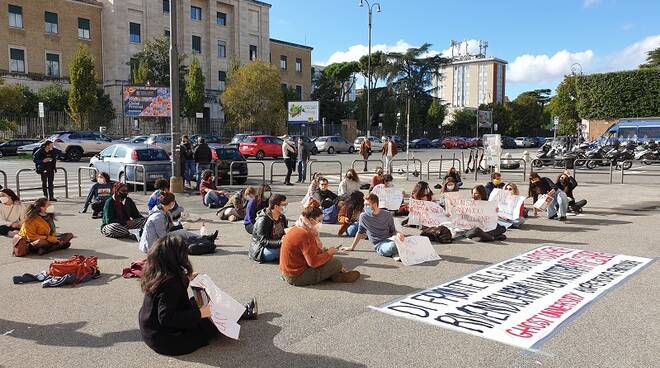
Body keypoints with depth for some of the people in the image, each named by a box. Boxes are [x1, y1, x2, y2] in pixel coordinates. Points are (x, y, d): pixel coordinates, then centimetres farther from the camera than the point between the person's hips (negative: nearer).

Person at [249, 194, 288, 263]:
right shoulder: (262, 220, -21)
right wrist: (280, 242, -38)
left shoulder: (282, 217, 3)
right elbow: (264, 241, -26)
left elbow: (285, 234, 6)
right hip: (260, 250, -7)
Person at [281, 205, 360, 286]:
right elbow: (313, 262, -23)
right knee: (335, 263, -6)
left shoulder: (296, 229, 8)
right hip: (297, 278, -10)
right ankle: (338, 276, 18)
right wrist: (328, 253, -9)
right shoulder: (306, 235, -23)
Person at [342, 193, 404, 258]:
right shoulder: (363, 216, 3)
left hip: (390, 240, 1)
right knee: (393, 247, -38)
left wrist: (397, 234, -13)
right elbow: (360, 232, 17)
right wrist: (352, 247, 23)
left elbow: (393, 231, 11)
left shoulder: (387, 215, 3)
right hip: (380, 245, -1)